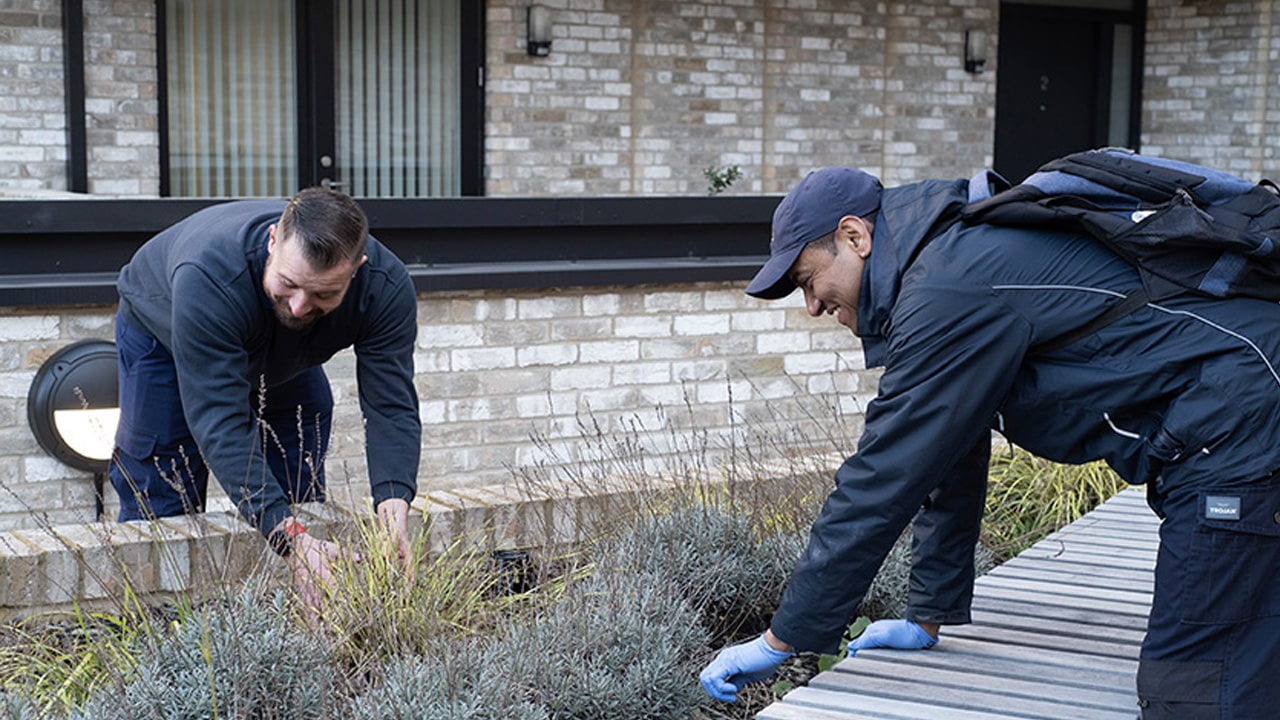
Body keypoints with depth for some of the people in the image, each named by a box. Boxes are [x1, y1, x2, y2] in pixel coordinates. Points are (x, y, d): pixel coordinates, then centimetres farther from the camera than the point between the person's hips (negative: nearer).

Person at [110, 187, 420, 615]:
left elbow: (391, 408, -36)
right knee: (158, 505, -8)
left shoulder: (386, 287, -36)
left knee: (301, 499, -1)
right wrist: (293, 540, -58)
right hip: (162, 330, -3)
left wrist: (393, 512, -55)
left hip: (286, 355, 3)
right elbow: (220, 425, -49)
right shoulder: (207, 278, -47)